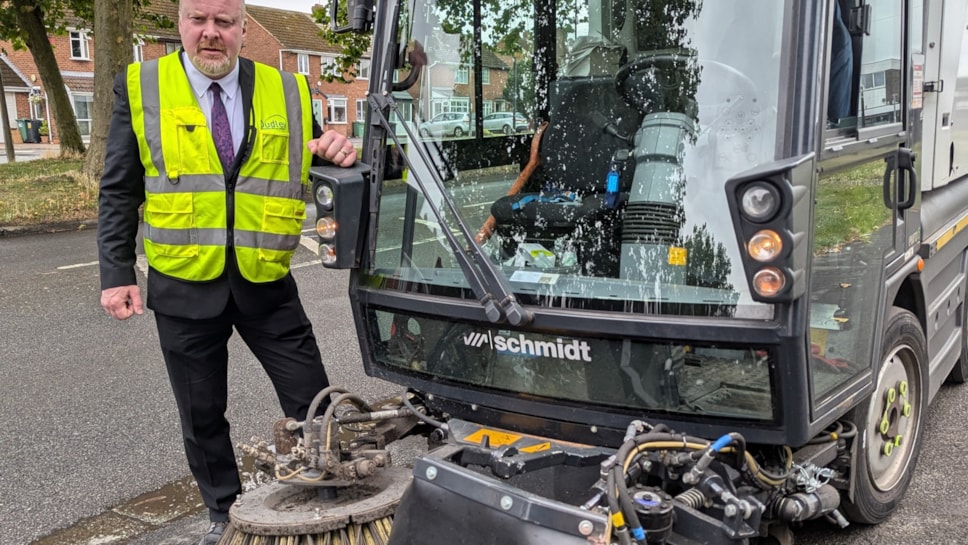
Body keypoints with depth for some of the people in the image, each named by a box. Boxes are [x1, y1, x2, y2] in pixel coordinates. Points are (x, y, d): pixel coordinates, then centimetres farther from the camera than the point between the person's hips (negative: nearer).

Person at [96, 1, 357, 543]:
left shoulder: (286, 91, 2)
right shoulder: (141, 89, -1)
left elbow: (307, 168, 11)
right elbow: (120, 193, 1)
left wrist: (336, 155, -12)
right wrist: (117, 273, -5)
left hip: (266, 282, 1)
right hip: (184, 285, 0)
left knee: (312, 400, 5)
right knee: (203, 414, 13)